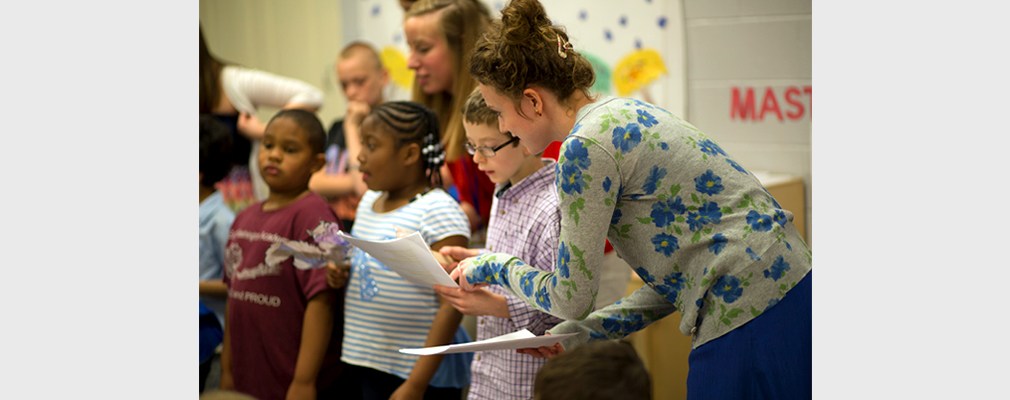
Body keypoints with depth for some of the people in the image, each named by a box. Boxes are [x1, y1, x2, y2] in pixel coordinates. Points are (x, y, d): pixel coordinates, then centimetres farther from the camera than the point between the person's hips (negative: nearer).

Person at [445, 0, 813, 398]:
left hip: (748, 321, -9)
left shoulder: (586, 148, -13)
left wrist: (493, 264, 10)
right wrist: (582, 334, 18)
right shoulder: (623, 113, 16)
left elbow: (573, 297, -6)